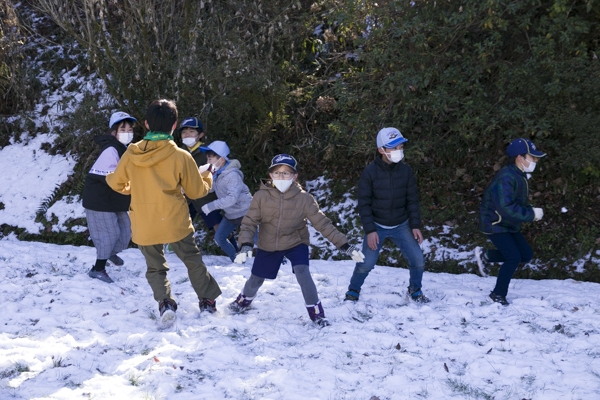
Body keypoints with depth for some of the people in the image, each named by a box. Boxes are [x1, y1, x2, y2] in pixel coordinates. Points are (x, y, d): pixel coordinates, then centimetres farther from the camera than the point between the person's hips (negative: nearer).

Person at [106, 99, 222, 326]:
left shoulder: (131, 154, -4)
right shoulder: (181, 156, -10)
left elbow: (117, 183, 11)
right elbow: (197, 191, 1)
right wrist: (206, 176, 22)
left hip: (144, 227, 2)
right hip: (175, 223, -1)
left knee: (155, 267, 18)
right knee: (193, 260, 20)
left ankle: (165, 302, -3)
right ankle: (207, 301, 25)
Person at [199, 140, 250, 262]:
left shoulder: (232, 175, -28)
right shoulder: (216, 173, -1)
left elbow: (232, 198, -36)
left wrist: (211, 206, -35)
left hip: (245, 211, -9)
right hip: (231, 214, 9)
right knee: (219, 237, 14)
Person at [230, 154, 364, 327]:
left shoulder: (304, 199, -21)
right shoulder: (261, 196, -19)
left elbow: (322, 223, -18)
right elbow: (250, 222, -14)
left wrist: (344, 245, -22)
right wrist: (245, 245, -31)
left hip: (296, 243, -1)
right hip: (268, 246, 2)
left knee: (302, 273, -24)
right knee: (256, 279, 14)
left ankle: (316, 312, -5)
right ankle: (244, 300, 48)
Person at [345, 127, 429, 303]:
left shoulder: (406, 171, -6)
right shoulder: (369, 172, -15)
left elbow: (412, 201, 1)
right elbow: (364, 203, -11)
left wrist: (415, 225, -6)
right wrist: (369, 230, -16)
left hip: (401, 226, 3)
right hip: (377, 226, -3)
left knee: (418, 261, -3)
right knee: (366, 264, -8)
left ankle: (415, 291, 23)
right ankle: (353, 292, 17)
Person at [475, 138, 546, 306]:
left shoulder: (520, 175, 5)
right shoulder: (506, 178, -27)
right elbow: (506, 209, -34)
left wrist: (531, 211, -6)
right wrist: (532, 214, -26)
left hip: (509, 224, 10)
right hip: (495, 224, -10)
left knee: (526, 254, 8)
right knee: (514, 257, -12)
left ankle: (485, 256, 20)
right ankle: (498, 295, 5)